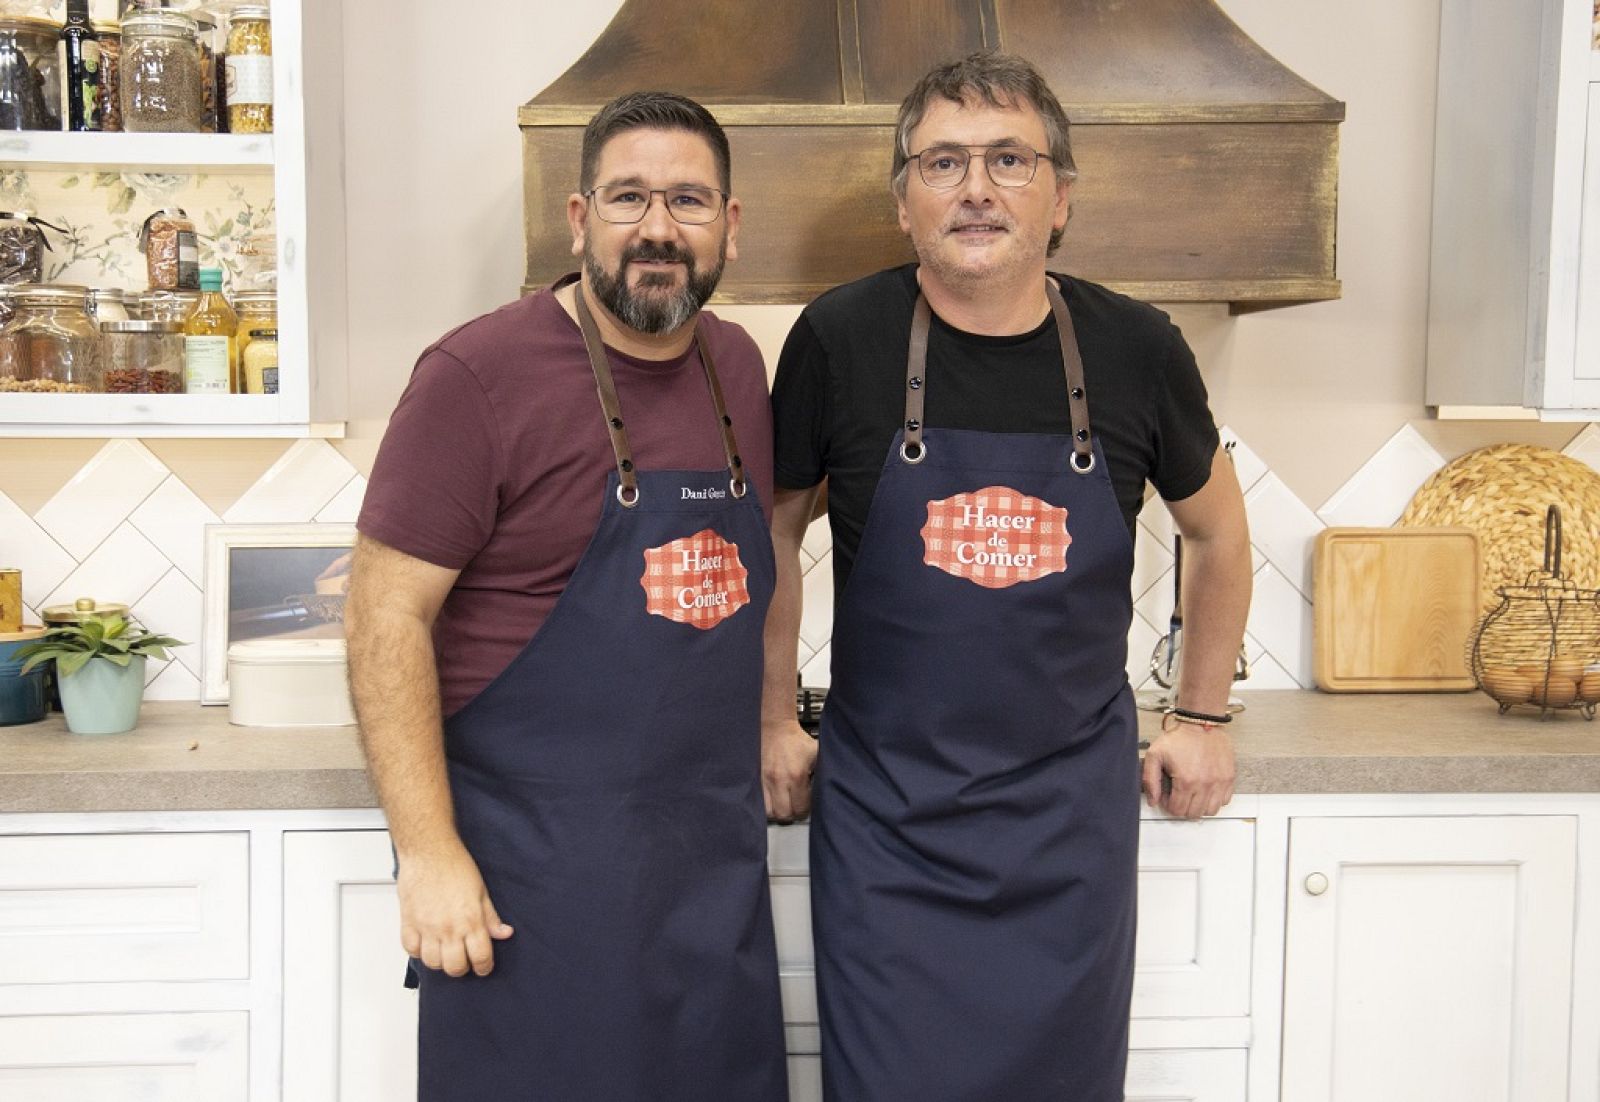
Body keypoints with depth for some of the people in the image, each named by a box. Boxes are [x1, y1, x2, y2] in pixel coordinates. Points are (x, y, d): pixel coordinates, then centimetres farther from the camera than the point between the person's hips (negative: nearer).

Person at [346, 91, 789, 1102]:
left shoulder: (736, 365, 7)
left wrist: (773, 721, 14)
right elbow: (387, 614, -14)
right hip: (531, 870, -6)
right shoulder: (480, 373, -13)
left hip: (717, 857, 6)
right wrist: (428, 854, -17)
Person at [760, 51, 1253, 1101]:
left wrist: (1204, 716, 15)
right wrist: (775, 720, 8)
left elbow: (1220, 533, 13)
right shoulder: (841, 340, -8)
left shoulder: (1137, 350, -4)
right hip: (885, 810, -1)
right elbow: (776, 533, 7)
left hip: (1074, 815, 2)